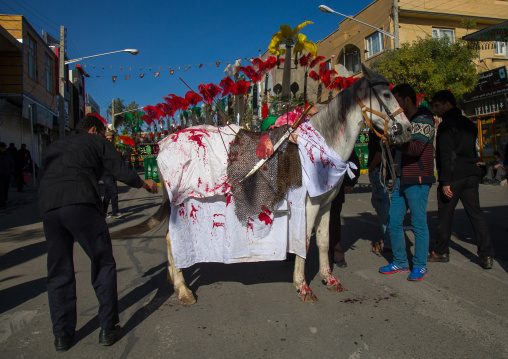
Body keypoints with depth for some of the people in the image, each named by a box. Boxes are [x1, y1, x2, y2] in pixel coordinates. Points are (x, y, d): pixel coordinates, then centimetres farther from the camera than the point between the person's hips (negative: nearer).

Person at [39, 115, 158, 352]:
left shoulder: (53, 146, 31)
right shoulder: (96, 141, 17)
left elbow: (43, 175, 27)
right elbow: (121, 172, 8)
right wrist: (144, 183, 23)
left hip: (48, 208, 5)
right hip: (81, 204, -5)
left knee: (59, 273, 13)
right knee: (103, 265, 6)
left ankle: (62, 335, 18)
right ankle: (108, 329, 8)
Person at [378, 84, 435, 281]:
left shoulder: (423, 120, -8)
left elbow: (416, 148, -22)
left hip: (417, 180, -8)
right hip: (400, 180, 9)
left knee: (419, 223, 1)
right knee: (393, 223, 8)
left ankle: (420, 265, 14)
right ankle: (400, 262, 21)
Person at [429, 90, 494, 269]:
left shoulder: (446, 125, -10)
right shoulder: (469, 124, 16)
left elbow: (446, 155, -17)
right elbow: (473, 150, 19)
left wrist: (445, 181, -17)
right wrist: (474, 170, 21)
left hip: (454, 175, -8)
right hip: (471, 174, 8)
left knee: (445, 216, 4)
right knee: (475, 213, 8)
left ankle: (441, 252, 15)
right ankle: (486, 255, 5)